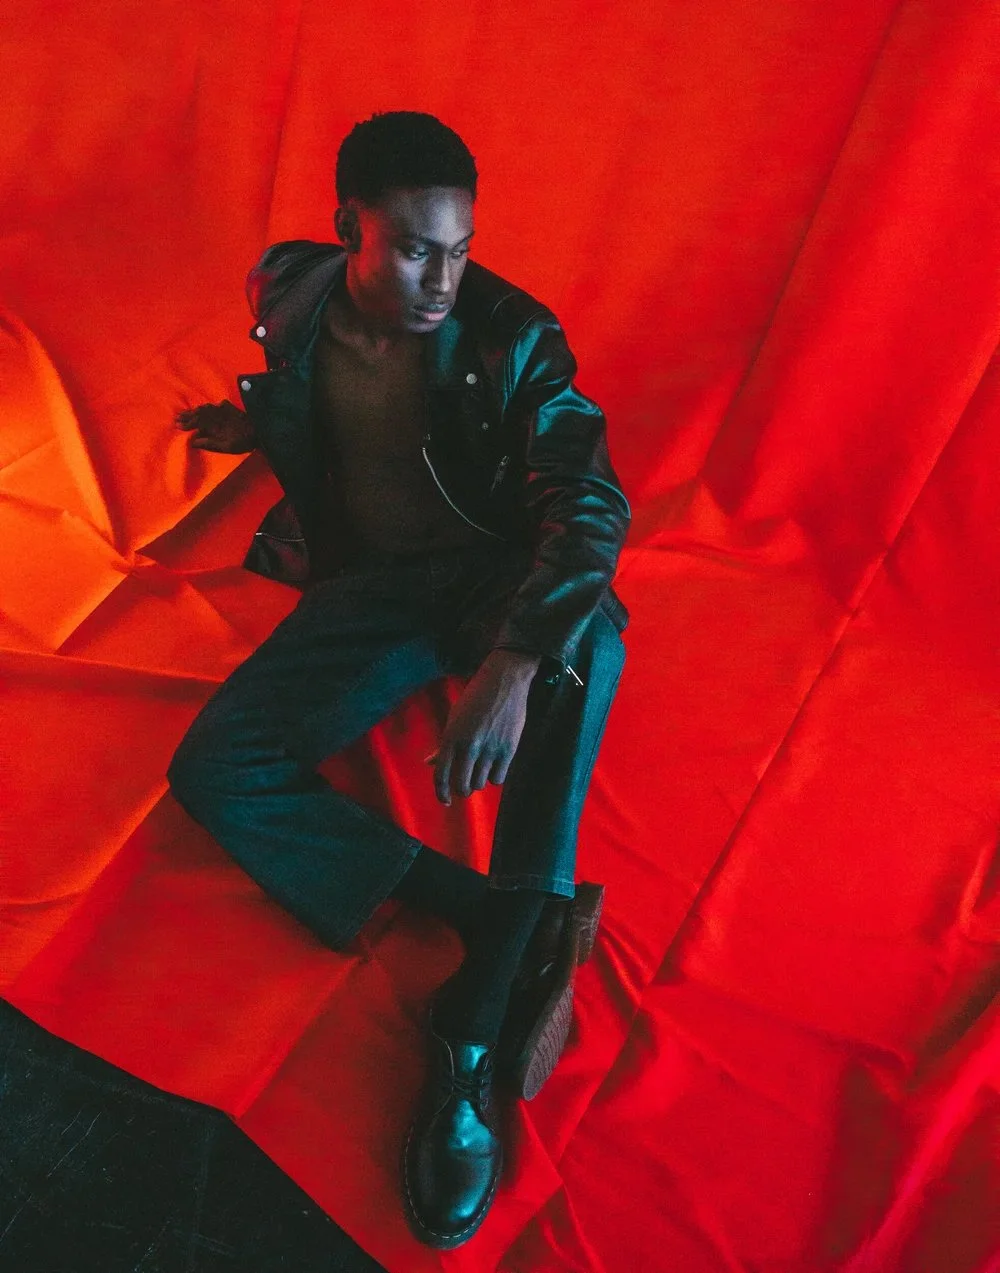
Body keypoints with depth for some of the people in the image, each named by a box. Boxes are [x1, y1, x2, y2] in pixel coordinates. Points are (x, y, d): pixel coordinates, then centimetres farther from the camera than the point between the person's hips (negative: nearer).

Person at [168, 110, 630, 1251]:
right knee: (213, 771, -21)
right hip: (369, 585, 3)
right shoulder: (292, 306, -2)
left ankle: (473, 1028, -39)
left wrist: (513, 666, -39)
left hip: (492, 569, -2)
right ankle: (514, 927, -31)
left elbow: (589, 499, -25)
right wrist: (257, 424, 2)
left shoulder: (508, 333, -12)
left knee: (591, 632, -39)